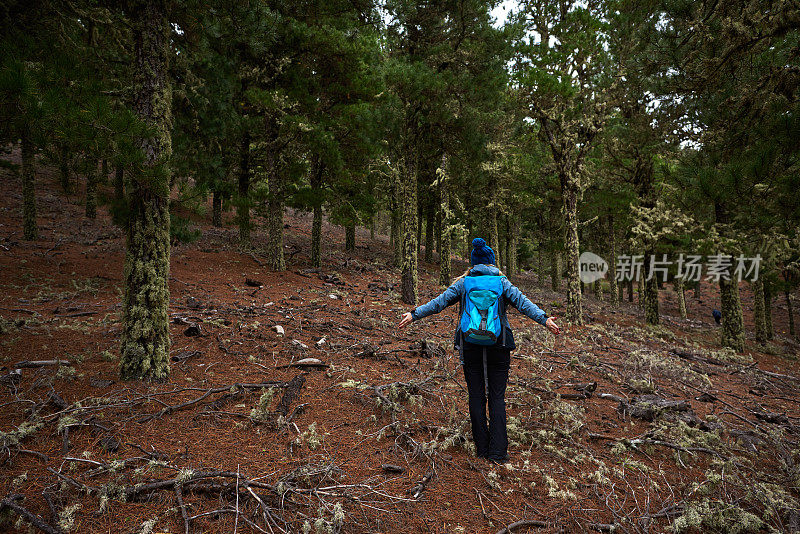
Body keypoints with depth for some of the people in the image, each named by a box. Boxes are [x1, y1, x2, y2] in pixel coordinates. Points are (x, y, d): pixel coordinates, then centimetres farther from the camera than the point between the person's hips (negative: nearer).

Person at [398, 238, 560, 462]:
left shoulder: (463, 283, 3)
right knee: (497, 397, 6)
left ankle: (482, 447, 14)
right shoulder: (502, 282, 3)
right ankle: (498, 451, 4)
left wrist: (414, 314, 6)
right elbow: (523, 303, -7)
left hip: (470, 345, 0)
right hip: (498, 345, 0)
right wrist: (544, 319, -8)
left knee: (476, 396, 9)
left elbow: (438, 302, 1)